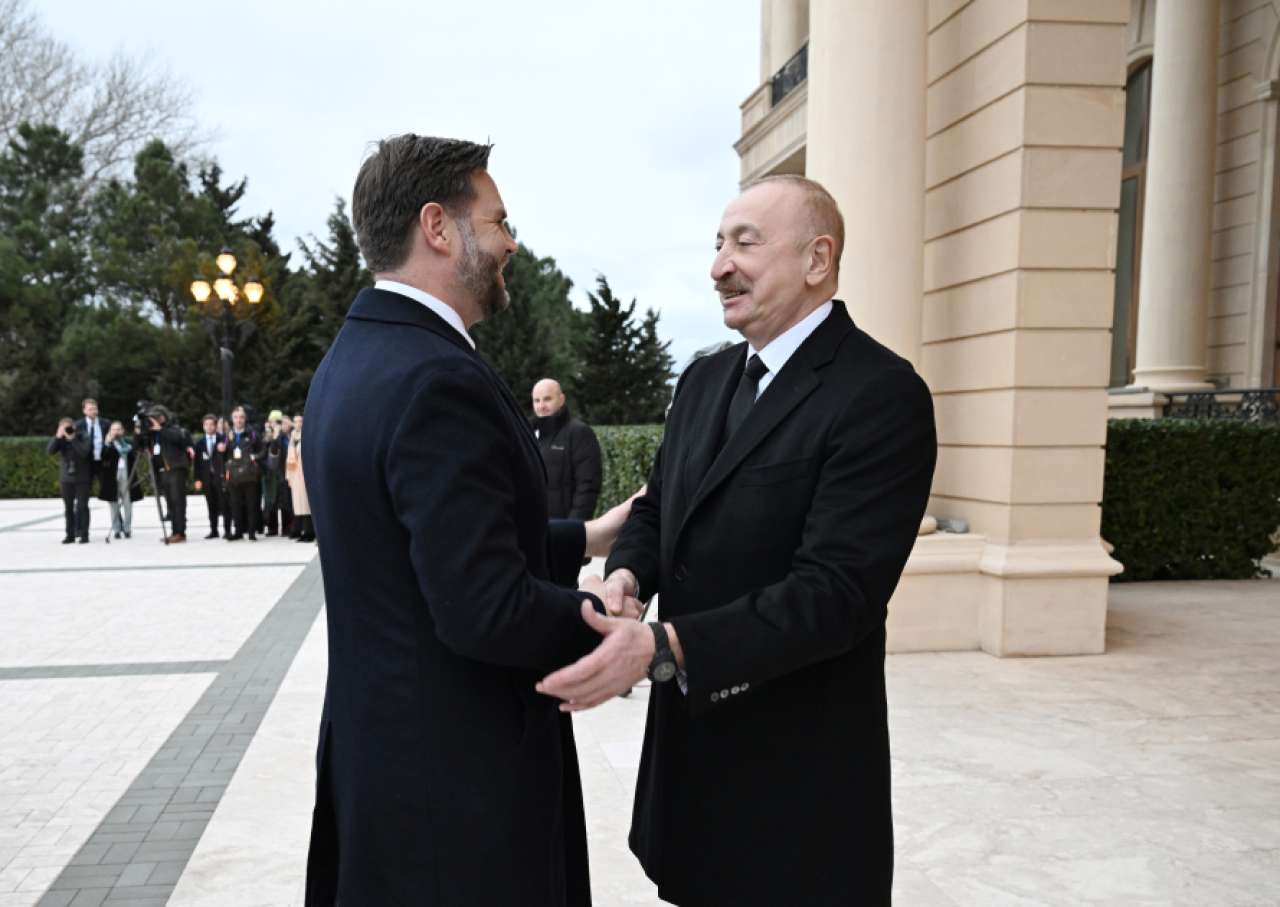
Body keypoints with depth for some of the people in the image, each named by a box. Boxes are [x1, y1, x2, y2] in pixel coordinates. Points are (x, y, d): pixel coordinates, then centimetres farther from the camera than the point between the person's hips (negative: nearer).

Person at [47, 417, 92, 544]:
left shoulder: (84, 438, -6)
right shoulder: (60, 440, 4)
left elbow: (84, 452, -22)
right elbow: (50, 450, -11)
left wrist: (72, 438, -23)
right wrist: (57, 437, -20)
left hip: (82, 478, -3)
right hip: (66, 478, 4)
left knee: (82, 506, -3)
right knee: (68, 507, 7)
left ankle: (84, 534, 1)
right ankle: (70, 534, 14)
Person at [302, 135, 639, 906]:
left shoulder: (355, 358, 6)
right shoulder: (438, 380, -25)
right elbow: (485, 611, -28)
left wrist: (587, 538, 11)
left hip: (386, 742, 9)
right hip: (458, 769, -9)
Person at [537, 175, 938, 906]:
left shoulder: (881, 394, -18)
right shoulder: (706, 379, 8)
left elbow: (836, 590, -25)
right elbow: (659, 509, 13)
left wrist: (661, 647, -31)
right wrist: (626, 573, -11)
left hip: (799, 768, -7)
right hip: (692, 735, 7)